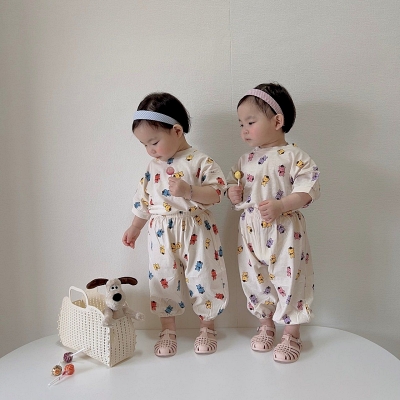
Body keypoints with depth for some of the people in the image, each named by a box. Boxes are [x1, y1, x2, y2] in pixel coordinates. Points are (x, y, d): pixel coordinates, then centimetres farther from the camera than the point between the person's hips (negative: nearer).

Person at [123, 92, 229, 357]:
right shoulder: (153, 166, 7)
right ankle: (168, 330, 28)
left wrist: (189, 191, -30)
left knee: (203, 280, 5)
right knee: (163, 281, 10)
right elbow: (144, 199, 16)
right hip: (162, 236, 5)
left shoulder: (200, 162, -10)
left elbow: (216, 193, -15)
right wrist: (135, 228, 21)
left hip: (196, 233, -4)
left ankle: (208, 328, 27)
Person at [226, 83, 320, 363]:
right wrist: (233, 193, -3)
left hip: (285, 232, -6)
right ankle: (266, 326, 35)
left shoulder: (294, 156, -10)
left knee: (288, 281, 3)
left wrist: (280, 206, -27)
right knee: (256, 281, 14)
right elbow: (235, 182, 20)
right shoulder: (246, 160, 9)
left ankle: (292, 335, 22)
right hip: (251, 232, 6)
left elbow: (309, 189, -15)